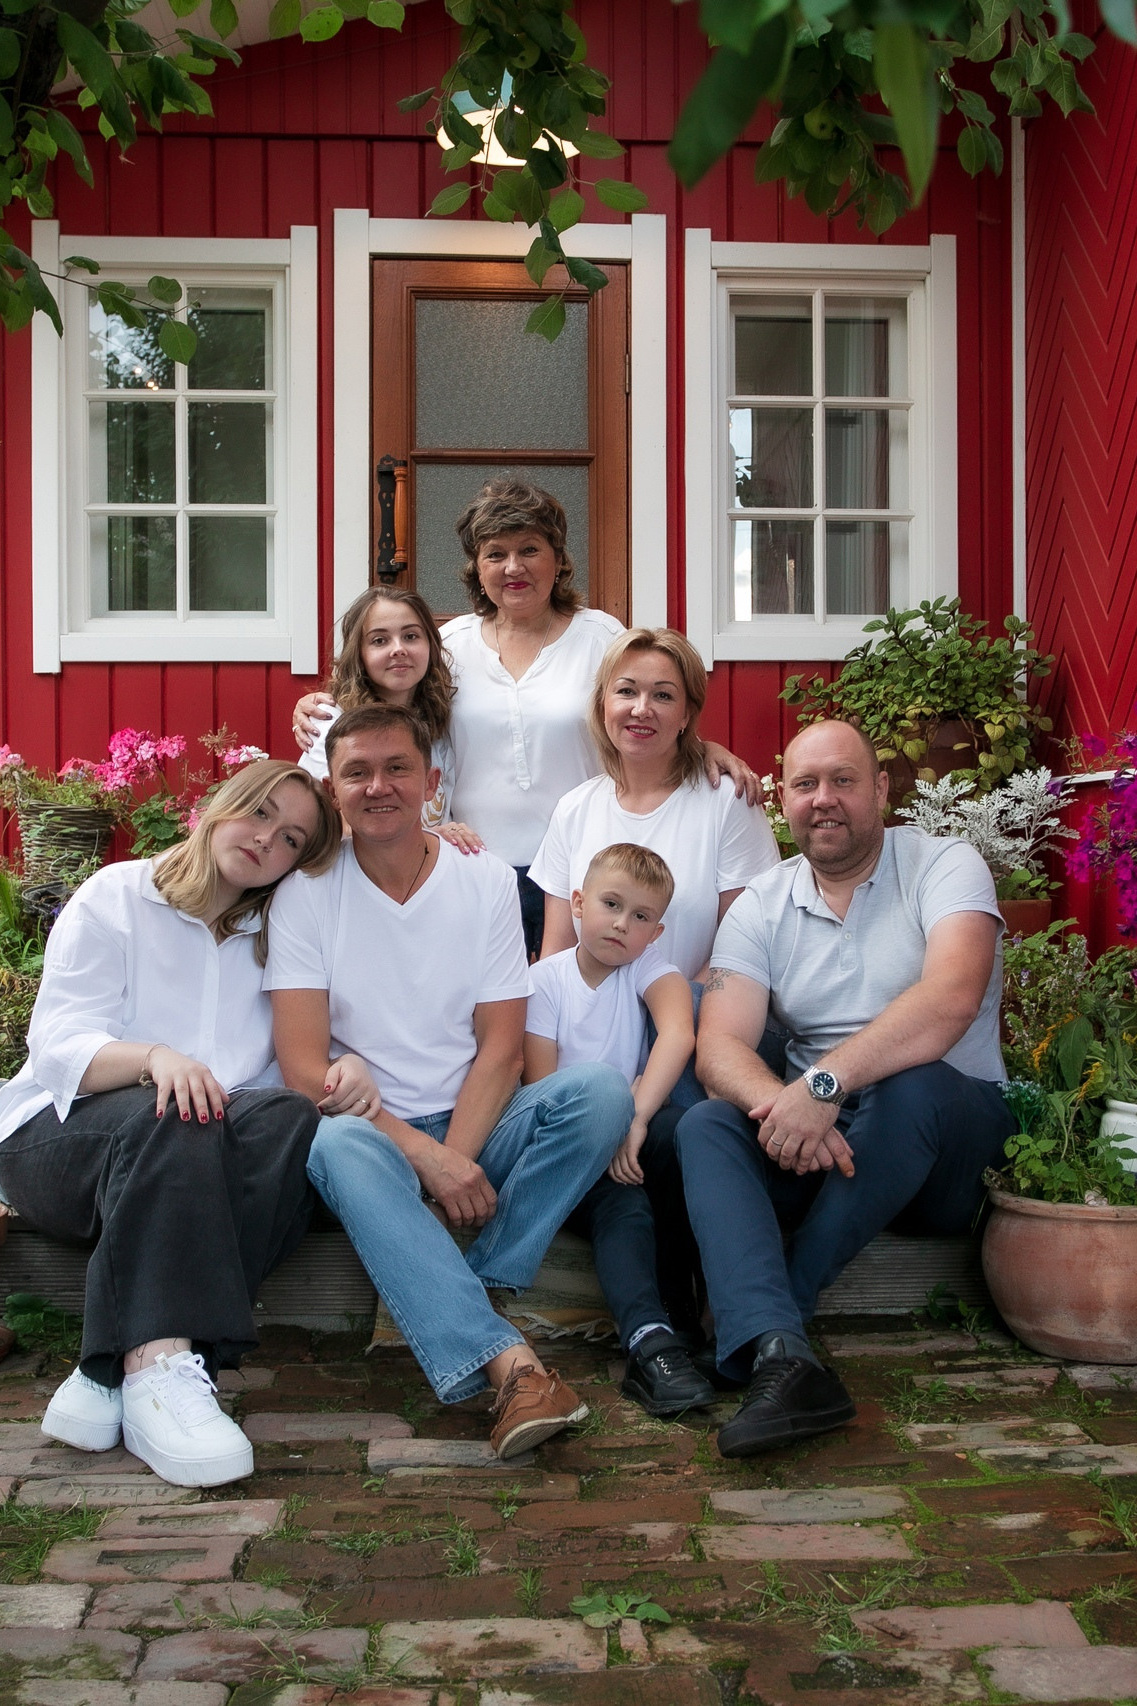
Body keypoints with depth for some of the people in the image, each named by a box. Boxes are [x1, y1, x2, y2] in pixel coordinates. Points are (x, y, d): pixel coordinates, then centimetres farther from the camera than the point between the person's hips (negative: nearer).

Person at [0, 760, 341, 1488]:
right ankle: (159, 1368, -51)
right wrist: (153, 1058, -30)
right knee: (165, 1122, -38)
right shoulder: (115, 898, 3)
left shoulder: (278, 935, 19)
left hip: (196, 1154, 4)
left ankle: (113, 1373, -39)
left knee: (290, 1118, -31)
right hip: (60, 1135, -3)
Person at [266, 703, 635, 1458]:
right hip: (371, 1125, -2)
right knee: (339, 1144, -37)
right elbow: (303, 1066, -11)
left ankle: (464, 1297, -24)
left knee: (603, 1091, -25)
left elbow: (502, 1049, -2)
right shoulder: (307, 892, -3)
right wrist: (425, 1156, -21)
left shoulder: (488, 880, 3)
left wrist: (454, 1157, -19)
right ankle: (506, 1360, -46)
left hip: (474, 1125, 2)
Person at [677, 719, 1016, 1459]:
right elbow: (721, 1045, -7)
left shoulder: (945, 866, -7)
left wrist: (823, 1085, -35)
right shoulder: (761, 907, 5)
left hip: (950, 1128, -3)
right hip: (818, 1143, 4)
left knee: (910, 1086, -36)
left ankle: (770, 1314, -24)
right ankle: (781, 1355, -43)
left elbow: (951, 999, -27)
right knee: (705, 1127, -22)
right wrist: (780, 1105, -31)